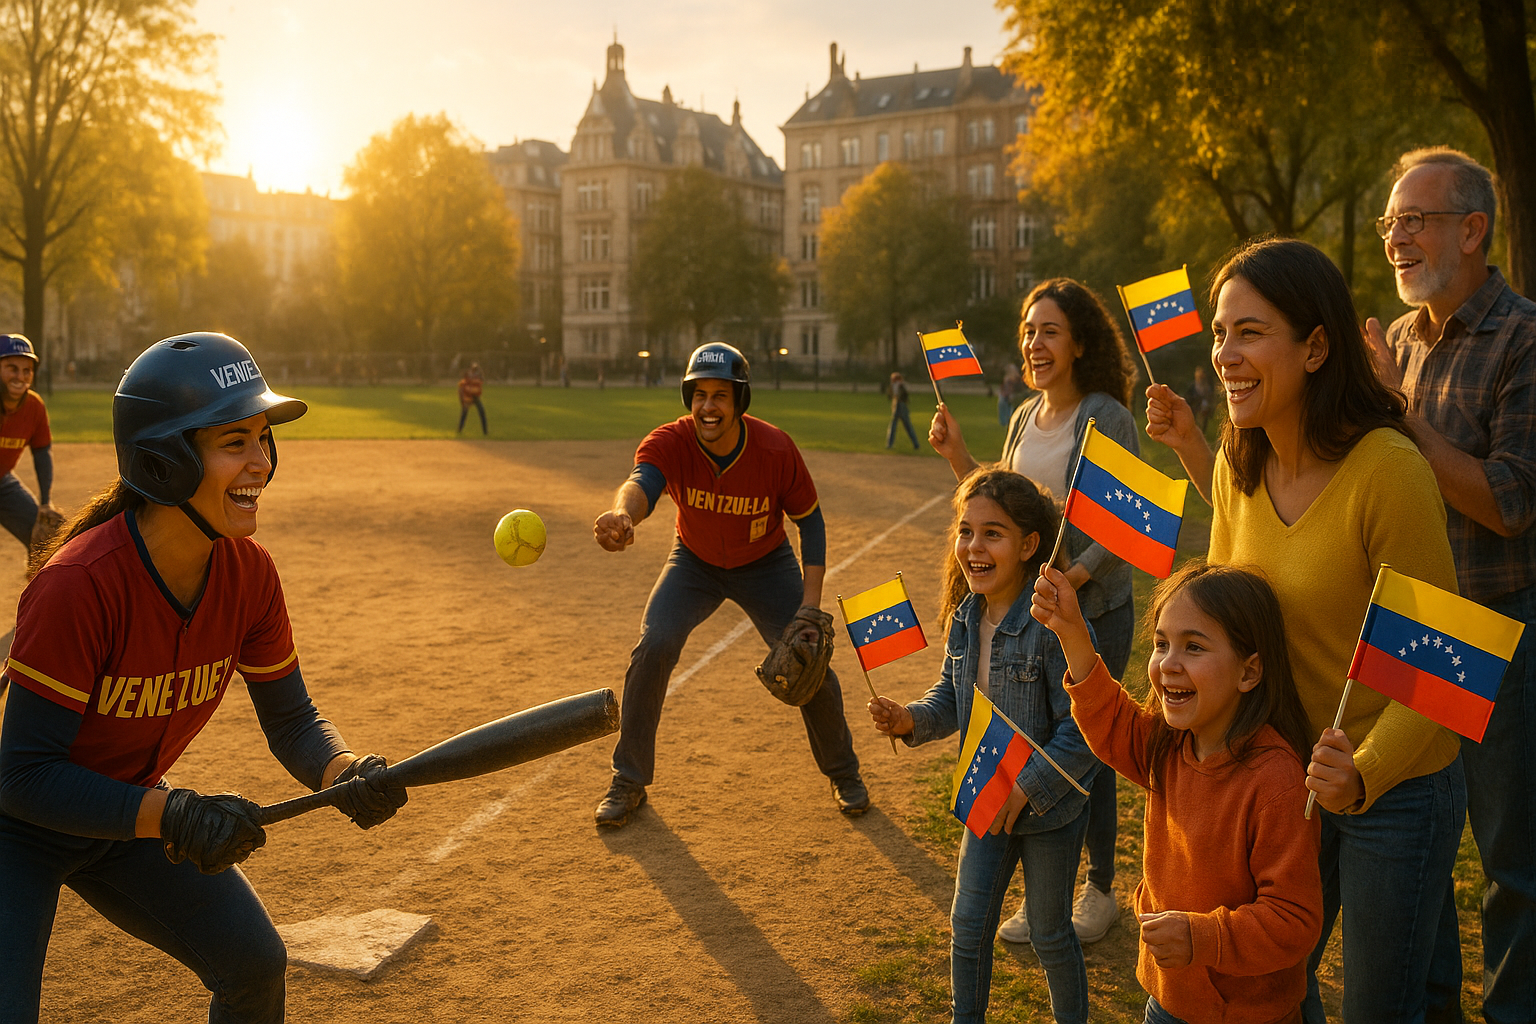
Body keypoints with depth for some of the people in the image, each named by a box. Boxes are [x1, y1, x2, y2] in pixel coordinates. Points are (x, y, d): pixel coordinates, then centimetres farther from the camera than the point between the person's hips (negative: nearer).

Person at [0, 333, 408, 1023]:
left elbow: (291, 721, -7)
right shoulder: (80, 583, -34)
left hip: (127, 815, 6)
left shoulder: (249, 573, -16)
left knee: (255, 966, 8)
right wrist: (174, 814, -37)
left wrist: (347, 774, -27)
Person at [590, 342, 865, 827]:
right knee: (653, 647, -18)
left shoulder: (776, 449, -28)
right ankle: (628, 782, 3)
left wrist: (811, 602, -23)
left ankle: (843, 772, 25)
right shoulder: (669, 442, -30)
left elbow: (810, 520, -14)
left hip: (766, 563, 0)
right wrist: (622, 514, -77)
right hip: (694, 563, 0)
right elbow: (642, 483, -52)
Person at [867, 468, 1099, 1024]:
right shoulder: (966, 617, -4)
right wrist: (911, 719, -10)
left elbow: (1081, 728, -24)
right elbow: (951, 697, 9)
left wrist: (1027, 789, -24)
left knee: (1049, 932, 14)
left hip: (1051, 804, -6)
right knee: (967, 923, 15)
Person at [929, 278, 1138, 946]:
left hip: (1094, 607, -6)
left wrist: (1071, 576, -27)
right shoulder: (1026, 418, 9)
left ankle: (1099, 890, 23)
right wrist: (956, 455, 5)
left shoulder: (1106, 418, -12)